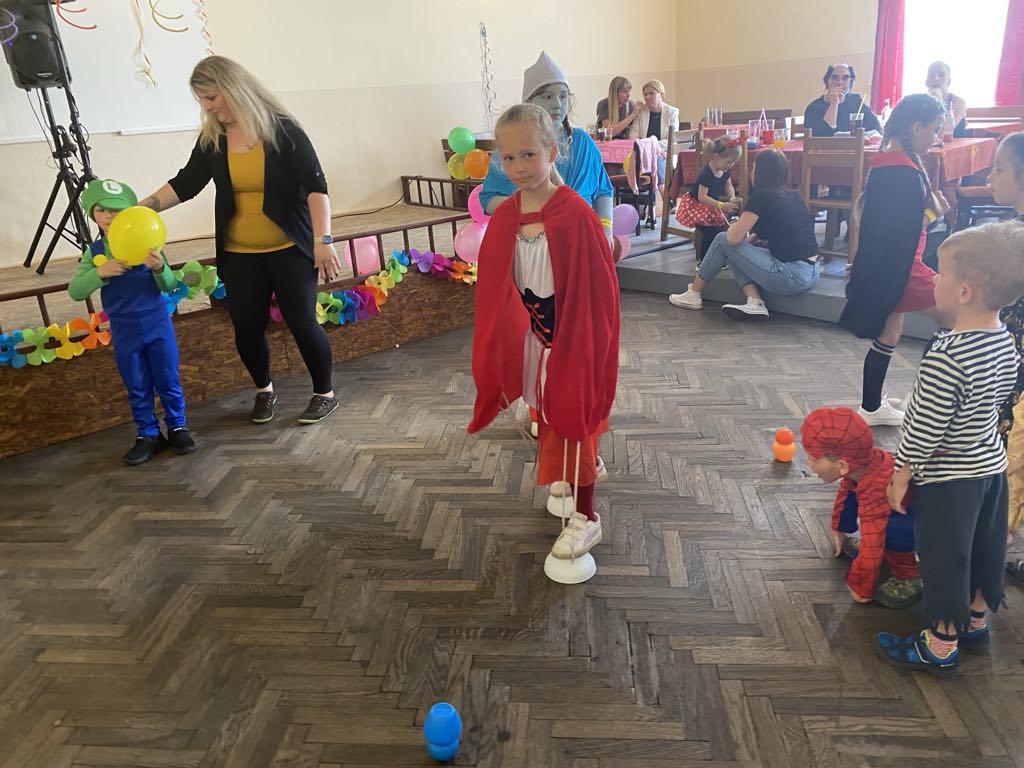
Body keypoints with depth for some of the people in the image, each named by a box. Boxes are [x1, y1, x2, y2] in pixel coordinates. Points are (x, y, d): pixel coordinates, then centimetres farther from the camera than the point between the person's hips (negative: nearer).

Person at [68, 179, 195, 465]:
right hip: (124, 332, 2)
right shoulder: (94, 252, -2)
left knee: (168, 381, 9)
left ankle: (177, 427, 24)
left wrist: (159, 268, -29)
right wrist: (100, 273, -23)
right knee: (137, 388, 11)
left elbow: (169, 286, -8)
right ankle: (148, 435, 23)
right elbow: (75, 291, -7)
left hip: (157, 325, -2)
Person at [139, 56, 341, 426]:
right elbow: (185, 183, 8)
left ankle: (325, 393, 16)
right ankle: (264, 390, 31)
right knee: (247, 327, 5)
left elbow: (315, 185, -12)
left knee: (302, 322, -4)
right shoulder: (212, 138, 4)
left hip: (289, 249, -4)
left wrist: (322, 239, -20)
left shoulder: (281, 129, -8)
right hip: (239, 255, 4)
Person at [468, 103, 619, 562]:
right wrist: (496, 344, 5)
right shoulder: (504, 217, -2)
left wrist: (588, 342, -13)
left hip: (571, 336, -6)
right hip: (531, 336, 6)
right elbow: (492, 285, 4)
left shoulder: (576, 214, -19)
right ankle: (578, 475, 45)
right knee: (548, 417, 19)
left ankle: (585, 516, 15)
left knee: (573, 421, 1)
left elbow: (598, 285, -16)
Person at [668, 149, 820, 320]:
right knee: (736, 251, 19)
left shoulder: (761, 195, -8)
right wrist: (750, 236, 25)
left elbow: (733, 238, -5)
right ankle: (755, 304, 2)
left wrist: (735, 226, 16)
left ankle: (693, 295, 17)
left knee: (723, 241, 5)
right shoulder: (791, 195, 15)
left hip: (792, 277, -8)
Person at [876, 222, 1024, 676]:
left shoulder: (947, 355, -30)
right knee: (984, 550, 22)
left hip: (948, 480, -8)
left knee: (944, 559, 6)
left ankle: (941, 646, 22)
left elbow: (926, 426, -25)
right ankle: (975, 622, 42)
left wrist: (901, 475, -12)